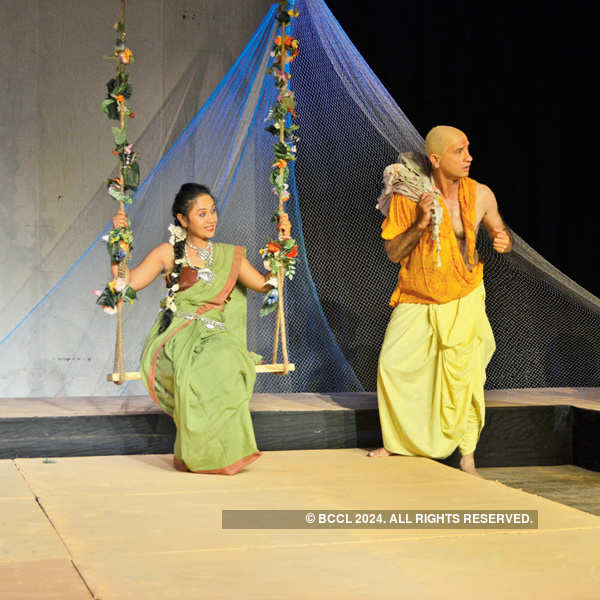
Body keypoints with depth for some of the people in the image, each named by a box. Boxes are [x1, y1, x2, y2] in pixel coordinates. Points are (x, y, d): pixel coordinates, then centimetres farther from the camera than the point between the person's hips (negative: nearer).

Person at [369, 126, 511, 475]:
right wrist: (419, 224, -23)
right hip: (417, 301, 0)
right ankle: (397, 442, 16)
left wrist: (504, 241, -17)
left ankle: (467, 457, 13)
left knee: (462, 376, -2)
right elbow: (393, 253, -8)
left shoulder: (480, 195, -8)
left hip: (463, 301, 0)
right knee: (393, 363, -6)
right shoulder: (408, 198, -11)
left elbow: (501, 233, 7)